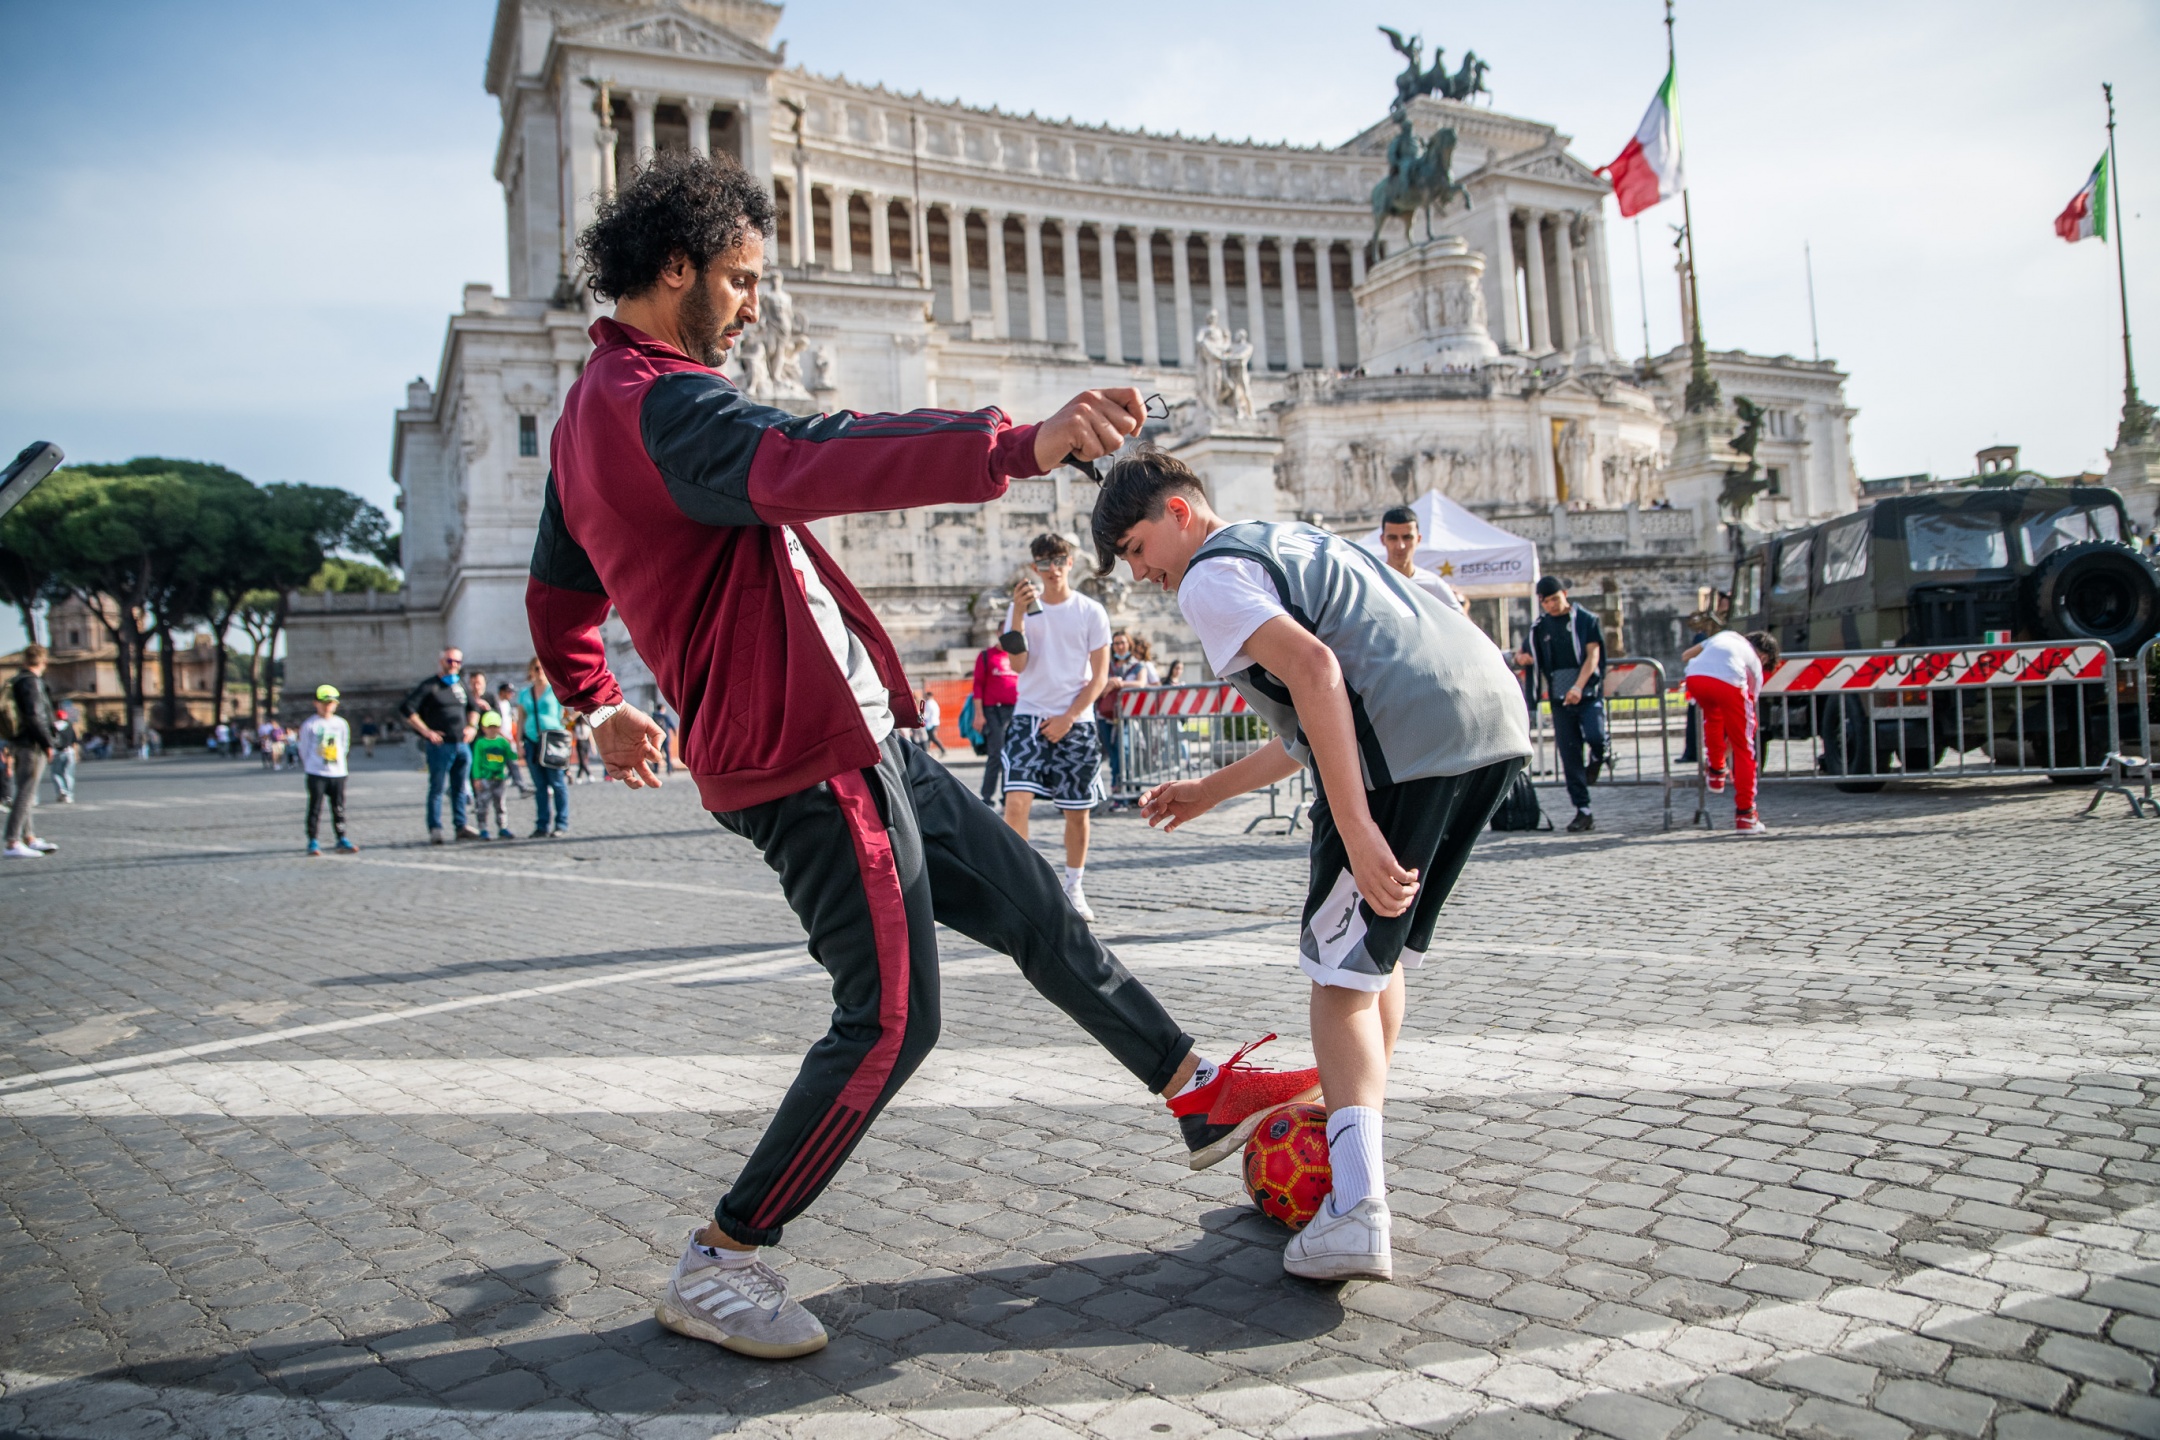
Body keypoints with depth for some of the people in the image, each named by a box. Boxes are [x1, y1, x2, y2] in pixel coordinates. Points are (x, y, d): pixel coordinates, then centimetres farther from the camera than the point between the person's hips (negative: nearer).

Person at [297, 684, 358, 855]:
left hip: (338, 773, 3)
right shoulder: (309, 724, -3)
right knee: (315, 808, -2)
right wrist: (308, 766, 6)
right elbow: (303, 747, 4)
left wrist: (340, 762, 10)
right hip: (316, 774, -3)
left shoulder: (341, 724, 7)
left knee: (339, 808, 7)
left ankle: (342, 841, 13)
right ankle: (312, 843, 3)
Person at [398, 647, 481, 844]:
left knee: (460, 788, 9)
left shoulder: (461, 685, 15)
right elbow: (406, 708, -9)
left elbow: (472, 707, 31)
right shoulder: (430, 686, -4)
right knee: (438, 788, -4)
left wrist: (471, 726, 13)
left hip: (462, 745, 6)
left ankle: (461, 826, 15)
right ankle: (435, 829, 0)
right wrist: (426, 731, -11)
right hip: (440, 745, -6)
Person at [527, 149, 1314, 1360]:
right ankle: (720, 1264, 11)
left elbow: (556, 596, 28)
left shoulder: (589, 416, 17)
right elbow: (815, 461, -38)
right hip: (813, 757, -11)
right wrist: (1022, 447, -47)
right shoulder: (663, 405, -17)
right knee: (891, 1021, -5)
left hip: (856, 740, 11)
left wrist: (599, 706, 42)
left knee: (1033, 905, 14)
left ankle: (1201, 1091, 27)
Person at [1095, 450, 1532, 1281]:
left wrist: (1356, 829, -23)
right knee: (1381, 953, 21)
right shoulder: (1289, 541, 32)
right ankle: (1354, 1150, 31)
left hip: (1410, 740, -9)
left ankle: (1355, 1212, -8)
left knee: (1342, 972, 0)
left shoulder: (1210, 575, 3)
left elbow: (1313, 667, -17)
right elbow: (1314, 728, 34)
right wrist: (1207, 793, 38)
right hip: (1497, 713, 9)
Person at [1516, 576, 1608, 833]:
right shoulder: (1540, 627, 11)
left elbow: (1593, 656, -8)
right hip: (1559, 698, 3)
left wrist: (1578, 687, -22)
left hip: (1588, 693, -3)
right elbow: (1528, 655, 18)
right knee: (1570, 755, 0)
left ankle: (1596, 759, 12)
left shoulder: (1586, 620, 1)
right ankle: (1583, 811, 6)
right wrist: (1522, 659, -9)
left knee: (1595, 736, -26)